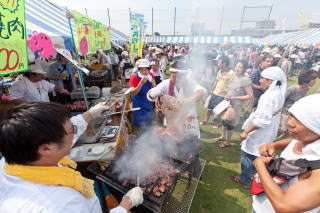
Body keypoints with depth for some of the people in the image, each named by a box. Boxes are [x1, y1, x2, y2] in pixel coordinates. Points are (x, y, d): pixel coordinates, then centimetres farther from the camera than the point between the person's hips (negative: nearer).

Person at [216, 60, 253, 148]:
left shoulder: (245, 79, -19)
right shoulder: (233, 76, 3)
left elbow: (250, 96, -20)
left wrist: (234, 98, -21)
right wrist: (227, 95, 1)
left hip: (235, 106, -7)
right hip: (227, 103, 7)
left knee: (229, 124, 7)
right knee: (224, 120, 20)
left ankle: (228, 142, 30)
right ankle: (223, 136, 44)